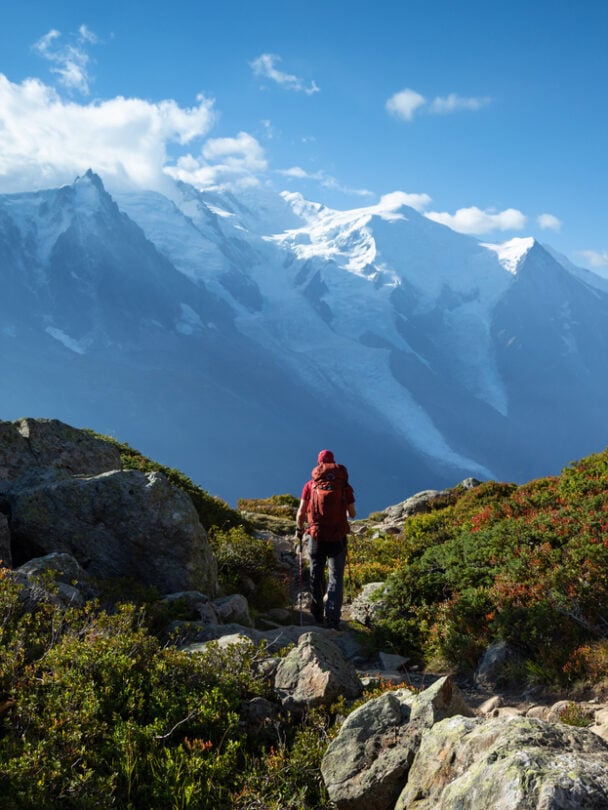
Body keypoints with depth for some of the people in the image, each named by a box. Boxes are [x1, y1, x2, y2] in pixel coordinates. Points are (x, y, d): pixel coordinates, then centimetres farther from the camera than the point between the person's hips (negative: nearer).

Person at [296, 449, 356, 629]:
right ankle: (332, 618, -7)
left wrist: (299, 529, 17)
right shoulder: (345, 486, 1)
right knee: (336, 577, 5)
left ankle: (318, 614, 28)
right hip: (338, 537, 0)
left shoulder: (310, 485, 0)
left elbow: (301, 513, -2)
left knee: (316, 575, 18)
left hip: (316, 536, 1)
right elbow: (352, 514, 8)